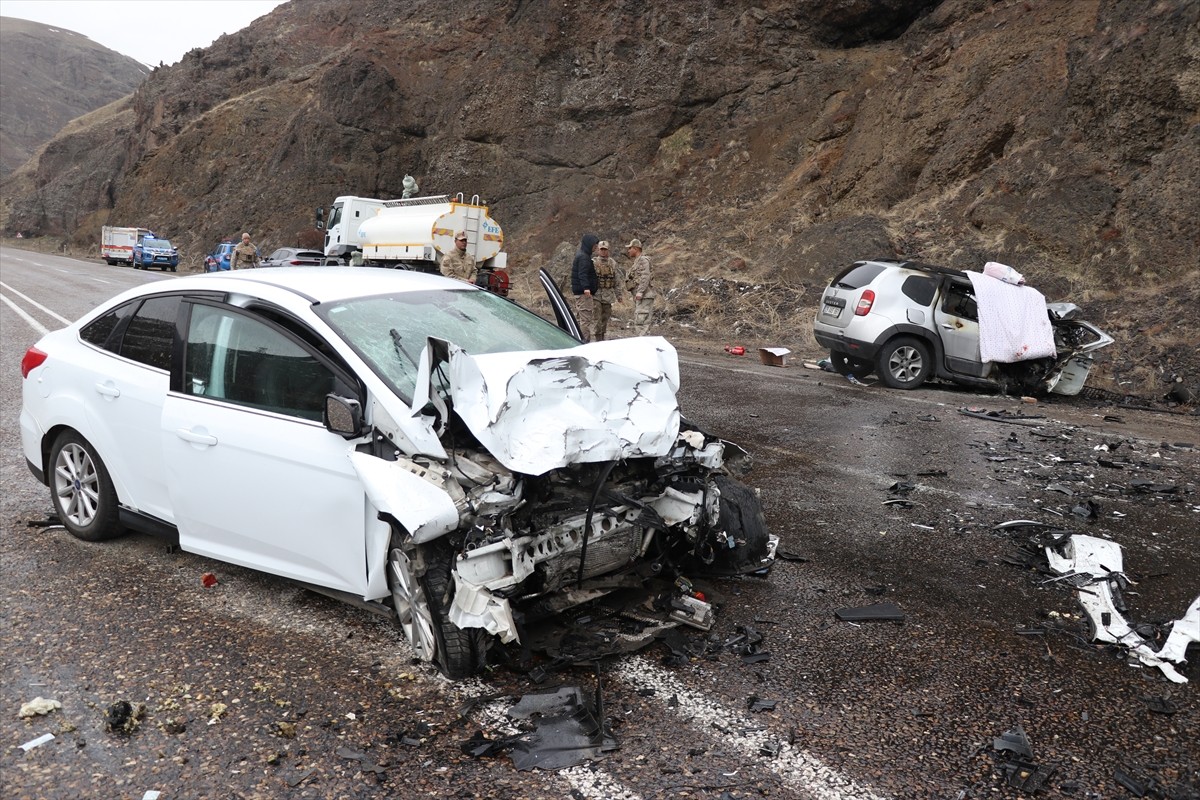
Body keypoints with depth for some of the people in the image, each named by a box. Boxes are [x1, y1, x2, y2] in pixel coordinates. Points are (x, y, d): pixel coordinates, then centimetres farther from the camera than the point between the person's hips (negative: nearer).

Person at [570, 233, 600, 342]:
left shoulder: (580, 255, 18)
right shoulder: (583, 257, -15)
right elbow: (582, 274, -27)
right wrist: (586, 287, -38)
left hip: (578, 291, 11)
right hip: (583, 292, -11)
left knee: (579, 317, 16)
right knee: (585, 318, -10)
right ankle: (584, 340, -11)